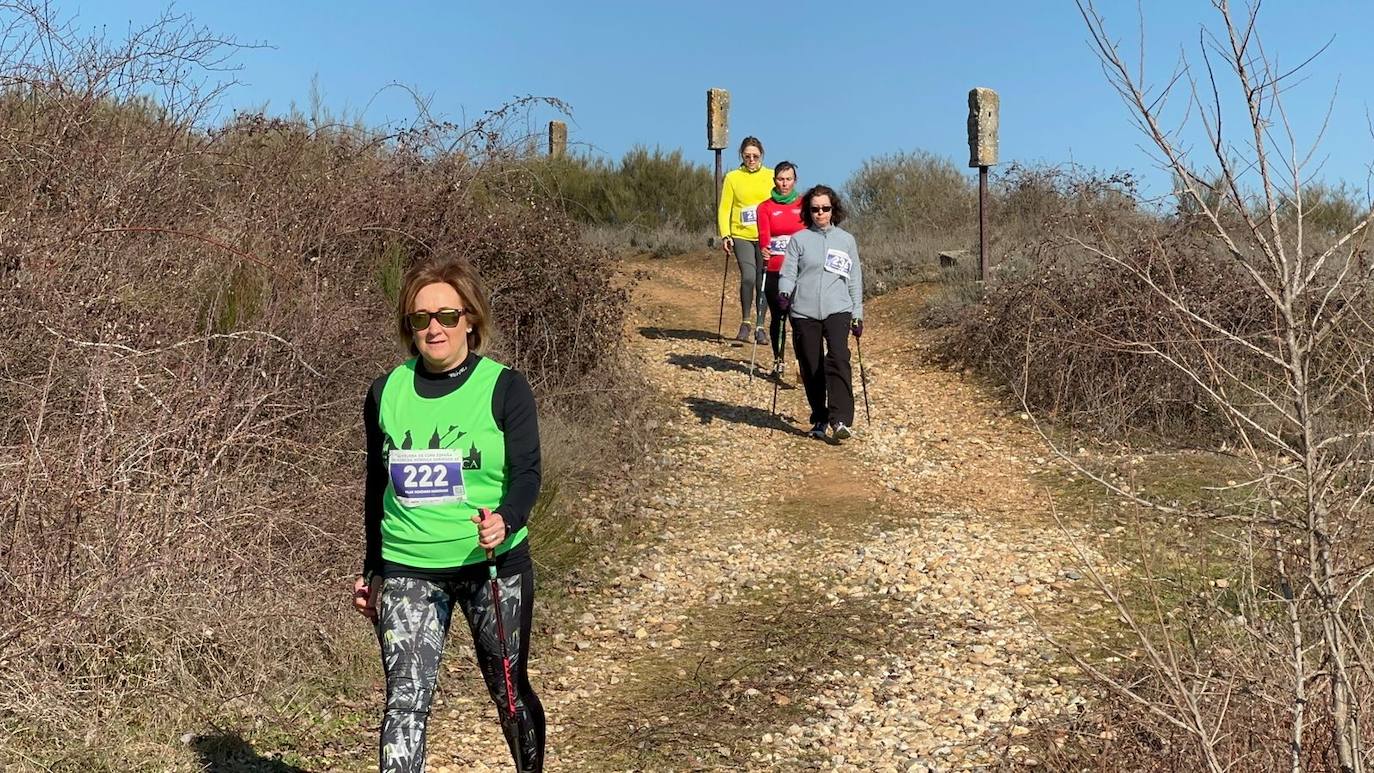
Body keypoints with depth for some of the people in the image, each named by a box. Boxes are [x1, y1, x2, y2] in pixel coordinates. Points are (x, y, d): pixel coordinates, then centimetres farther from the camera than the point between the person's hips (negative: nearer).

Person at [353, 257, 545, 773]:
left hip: (494, 564, -1)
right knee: (405, 702, -8)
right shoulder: (387, 392, 3)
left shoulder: (504, 388, -6)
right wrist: (372, 570, 15)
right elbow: (378, 486, 12)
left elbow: (527, 473, -12)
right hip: (407, 570, 2)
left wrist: (505, 520, -34)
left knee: (509, 691, 13)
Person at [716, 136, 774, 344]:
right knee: (748, 277, -17)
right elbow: (724, 209, 5)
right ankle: (746, 322, 2)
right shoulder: (732, 177, 6)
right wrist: (725, 235, -7)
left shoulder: (771, 176, 8)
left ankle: (760, 326, 15)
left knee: (763, 282, 3)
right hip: (741, 236, -1)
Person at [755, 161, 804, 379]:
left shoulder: (803, 205, 9)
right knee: (777, 316, 7)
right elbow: (763, 235, -5)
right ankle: (778, 361, 19)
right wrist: (764, 249, -27)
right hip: (774, 270, 1)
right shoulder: (765, 207, 9)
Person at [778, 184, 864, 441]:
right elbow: (787, 273, 4)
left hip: (838, 310, 0)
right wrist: (784, 293, -17)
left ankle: (840, 420, -26)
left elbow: (855, 280, 15)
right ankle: (819, 421, 18)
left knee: (838, 359, -21)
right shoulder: (798, 239, 8)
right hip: (804, 312, 1)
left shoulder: (846, 240, 12)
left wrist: (858, 314, 12)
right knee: (811, 369, 3)